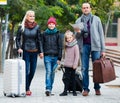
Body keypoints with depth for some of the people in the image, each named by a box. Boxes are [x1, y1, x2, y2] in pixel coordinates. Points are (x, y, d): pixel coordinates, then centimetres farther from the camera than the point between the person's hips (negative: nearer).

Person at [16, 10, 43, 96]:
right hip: (25, 51, -2)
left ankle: (28, 86, 24)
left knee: (32, 71, 6)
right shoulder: (22, 27, -2)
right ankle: (27, 89, 1)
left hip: (34, 51, 2)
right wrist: (19, 48, -11)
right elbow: (17, 38, 4)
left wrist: (41, 51, 0)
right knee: (26, 70, -6)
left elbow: (39, 40, 4)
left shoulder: (37, 27, 2)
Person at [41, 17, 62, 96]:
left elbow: (60, 46, 3)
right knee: (48, 72, -12)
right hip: (47, 56, -1)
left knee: (53, 72, 5)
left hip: (55, 56, 1)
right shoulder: (44, 34, 8)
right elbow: (42, 45, 9)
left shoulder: (57, 34, 6)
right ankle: (48, 89, -20)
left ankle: (50, 88, 15)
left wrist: (59, 58, -2)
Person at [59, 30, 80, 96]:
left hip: (72, 66, -5)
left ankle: (74, 91, 13)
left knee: (72, 78, 4)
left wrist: (75, 64, -14)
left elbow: (77, 56, -11)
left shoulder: (75, 46, -9)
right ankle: (65, 91, 8)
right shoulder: (66, 46, 9)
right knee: (67, 78, 5)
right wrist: (64, 62, 13)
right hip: (67, 65, 5)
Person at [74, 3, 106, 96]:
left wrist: (103, 49, -1)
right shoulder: (78, 21, 13)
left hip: (95, 46, -2)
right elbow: (77, 37, 15)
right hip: (84, 46, 2)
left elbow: (101, 34, 6)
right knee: (84, 68, 0)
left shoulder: (96, 19, 8)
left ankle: (97, 88, 6)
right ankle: (85, 88, 4)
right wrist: (77, 32, -10)